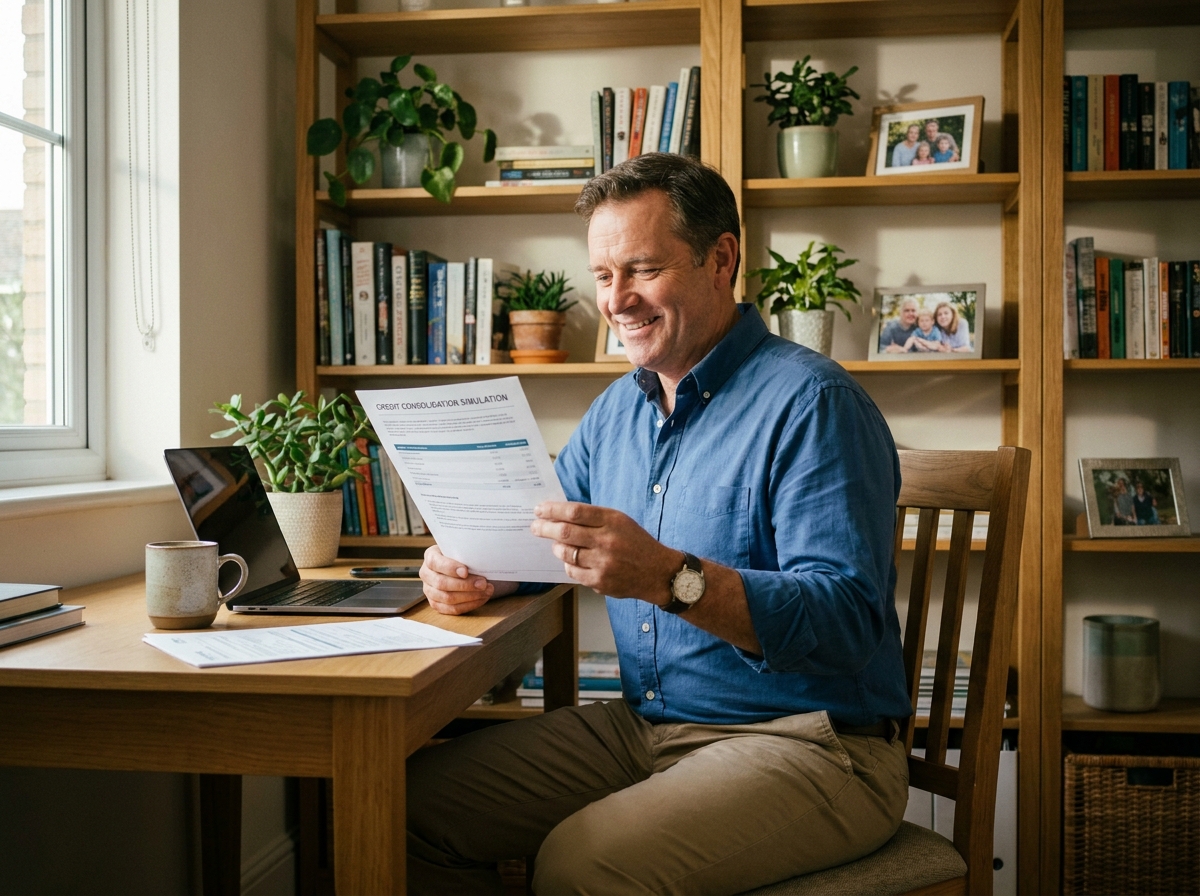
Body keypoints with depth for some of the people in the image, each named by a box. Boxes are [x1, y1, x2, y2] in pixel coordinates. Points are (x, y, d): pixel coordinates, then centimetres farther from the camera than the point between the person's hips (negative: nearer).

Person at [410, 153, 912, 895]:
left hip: (805, 743, -7)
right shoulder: (621, 406, 11)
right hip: (644, 726, 8)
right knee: (414, 800, -2)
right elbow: (548, 531, 19)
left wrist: (670, 578, -37)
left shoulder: (810, 402, -15)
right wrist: (480, 571, -5)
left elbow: (847, 622, -24)